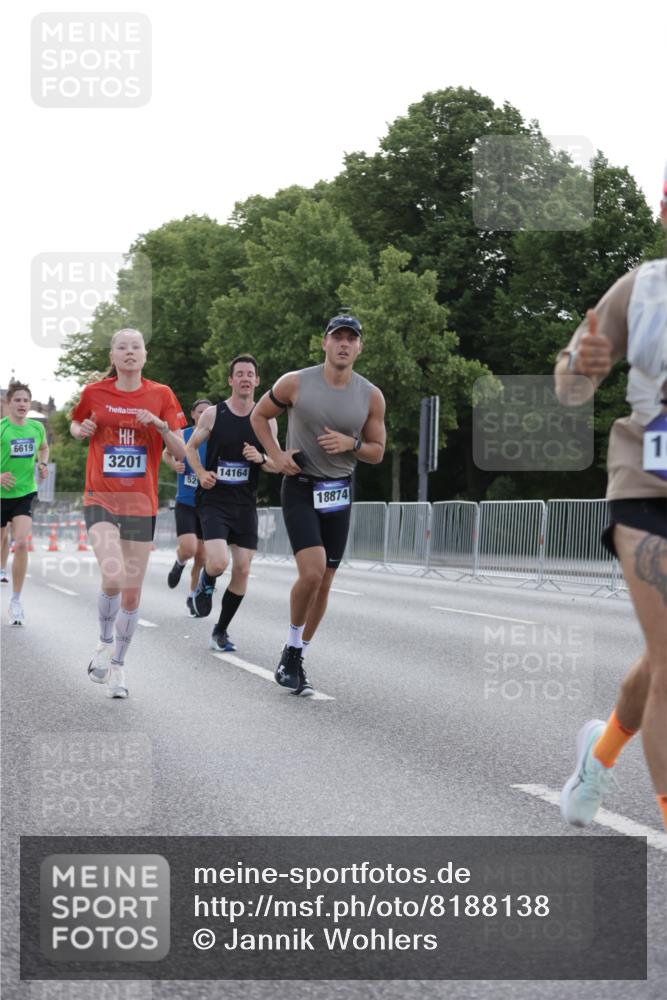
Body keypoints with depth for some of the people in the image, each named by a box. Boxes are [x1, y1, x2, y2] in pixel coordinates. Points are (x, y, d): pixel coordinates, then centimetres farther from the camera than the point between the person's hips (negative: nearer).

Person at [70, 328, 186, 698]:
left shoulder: (161, 395, 1)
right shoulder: (94, 393, 1)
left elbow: (181, 452, 2)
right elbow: (76, 425, 21)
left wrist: (162, 426, -16)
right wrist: (81, 430, -1)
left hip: (141, 504, 2)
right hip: (101, 499, -2)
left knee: (132, 592, 4)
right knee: (113, 576, -23)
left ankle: (117, 666, 22)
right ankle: (104, 642, 5)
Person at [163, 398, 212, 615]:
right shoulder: (182, 436, -3)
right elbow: (166, 454, 14)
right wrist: (173, 464, -7)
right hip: (185, 504, -2)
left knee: (201, 557, 7)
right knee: (188, 549, -21)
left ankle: (193, 597, 28)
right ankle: (179, 563, 15)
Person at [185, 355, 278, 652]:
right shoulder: (213, 414, -4)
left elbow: (277, 465, 8)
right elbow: (191, 447, 10)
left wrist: (261, 458, -14)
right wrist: (201, 473, -8)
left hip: (245, 504, 3)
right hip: (214, 501, -3)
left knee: (242, 570, 1)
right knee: (218, 563, -21)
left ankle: (221, 631, 18)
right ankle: (205, 583, 17)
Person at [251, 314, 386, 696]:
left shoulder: (371, 396, -2)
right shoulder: (295, 383, -8)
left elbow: (377, 452, 6)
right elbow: (260, 415, 8)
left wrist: (351, 443, -15)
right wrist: (276, 455, -7)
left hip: (339, 492, 4)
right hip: (301, 488, -4)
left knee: (324, 581, 7)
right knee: (311, 573, -19)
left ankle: (297, 660, 21)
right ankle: (291, 650, 2)